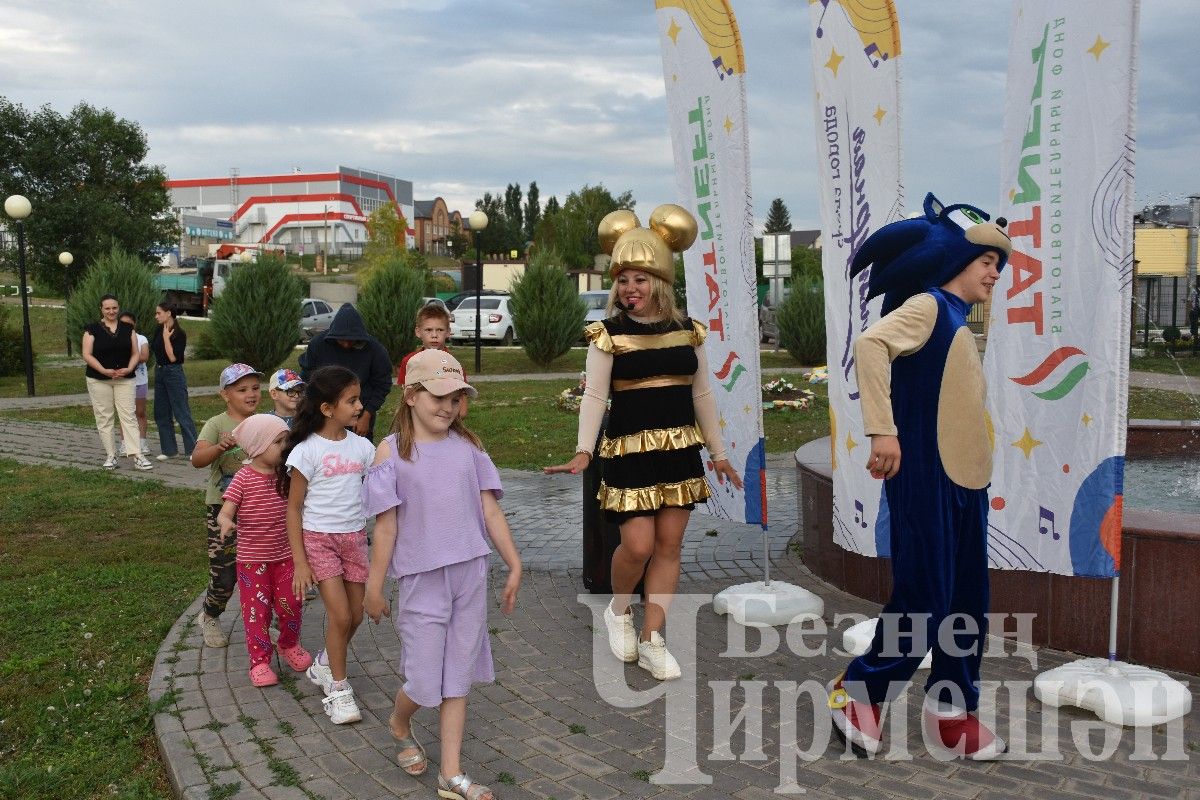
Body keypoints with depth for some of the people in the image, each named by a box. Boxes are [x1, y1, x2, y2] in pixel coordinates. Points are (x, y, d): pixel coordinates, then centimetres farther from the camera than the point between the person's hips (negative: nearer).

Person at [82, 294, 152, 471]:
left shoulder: (128, 329, 8)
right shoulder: (93, 329, 0)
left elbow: (136, 353, 8)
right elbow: (87, 355, -6)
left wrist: (129, 369, -11)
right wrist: (104, 371, -17)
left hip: (125, 379, 1)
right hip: (99, 381, -1)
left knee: (129, 417, -4)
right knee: (104, 418, 3)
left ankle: (137, 456, -9)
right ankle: (111, 456, 11)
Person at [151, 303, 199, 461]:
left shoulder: (179, 334, -13)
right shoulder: (158, 331, 7)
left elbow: (173, 357, -20)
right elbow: (153, 348, 17)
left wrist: (166, 338, -18)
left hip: (174, 374, -8)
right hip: (159, 372, 8)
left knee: (182, 413, -6)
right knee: (161, 414, 10)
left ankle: (193, 450, -2)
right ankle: (169, 450, 17)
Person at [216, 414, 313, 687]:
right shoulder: (243, 479, -13)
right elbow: (225, 511, -20)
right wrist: (225, 522, -42)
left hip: (285, 555, 4)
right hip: (252, 559, -4)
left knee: (291, 604, 8)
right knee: (257, 610, 4)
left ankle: (289, 646, 35)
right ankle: (259, 661, 17)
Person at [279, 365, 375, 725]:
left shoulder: (361, 446, 2)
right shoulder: (307, 450, -12)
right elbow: (293, 508, -9)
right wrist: (300, 561, -11)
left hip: (354, 537, 5)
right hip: (318, 538, -5)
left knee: (355, 615, 10)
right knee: (340, 615, -10)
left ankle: (324, 664, 38)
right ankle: (338, 689, 9)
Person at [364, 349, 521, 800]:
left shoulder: (468, 447, 4)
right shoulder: (392, 452, -6)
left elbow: (491, 512, 6)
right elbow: (386, 526, -5)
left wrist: (514, 565, 6)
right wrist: (374, 587, -2)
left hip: (470, 575, 3)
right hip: (422, 578, -3)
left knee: (458, 676, 10)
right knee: (424, 681, 4)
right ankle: (399, 726, 39)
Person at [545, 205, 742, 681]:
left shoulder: (688, 331, 5)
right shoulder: (609, 333, -5)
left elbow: (702, 395, 12)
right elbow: (594, 395, -10)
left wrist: (718, 453, 13)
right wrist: (583, 451, -23)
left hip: (680, 448, 4)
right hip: (630, 449, -4)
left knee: (669, 544, 5)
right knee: (637, 544, -9)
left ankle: (651, 640, 16)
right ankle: (618, 610, 23)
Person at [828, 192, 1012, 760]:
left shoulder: (957, 322, 18)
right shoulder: (927, 305, -8)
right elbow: (870, 344, -25)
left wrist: (978, 471, 16)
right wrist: (883, 430, -30)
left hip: (966, 483, 9)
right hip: (927, 482, -9)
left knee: (966, 603, 11)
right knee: (924, 600, -5)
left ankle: (951, 712, 22)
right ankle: (859, 692, 13)